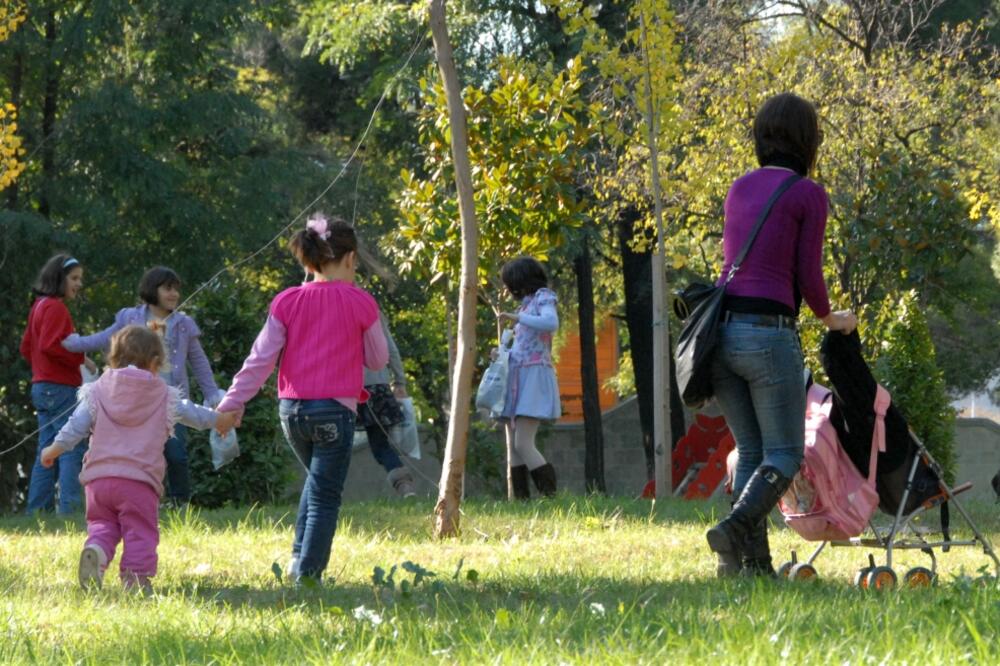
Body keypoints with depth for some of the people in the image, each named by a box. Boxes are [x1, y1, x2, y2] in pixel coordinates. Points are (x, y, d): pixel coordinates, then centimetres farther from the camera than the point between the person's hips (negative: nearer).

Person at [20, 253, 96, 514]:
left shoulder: (39, 306, 17)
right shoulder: (55, 307, -12)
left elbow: (26, 348, 21)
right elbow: (49, 345, -22)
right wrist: (81, 359, -14)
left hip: (43, 387, 10)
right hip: (61, 389, -10)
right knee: (73, 449, -10)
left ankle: (38, 509, 11)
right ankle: (69, 507, -16)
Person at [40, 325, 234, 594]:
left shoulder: (97, 392, 9)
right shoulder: (165, 397, 9)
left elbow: (76, 425, 5)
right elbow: (191, 413, 24)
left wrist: (55, 449, 19)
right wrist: (219, 420, 43)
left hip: (98, 476, 2)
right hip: (139, 480, -2)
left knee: (102, 524, 11)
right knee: (140, 531, 1)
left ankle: (96, 549, -19)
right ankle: (137, 575, -15)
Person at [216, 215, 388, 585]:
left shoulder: (287, 302, 2)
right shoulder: (359, 303, -5)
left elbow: (261, 358, -2)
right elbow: (377, 359, 6)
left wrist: (232, 402, -1)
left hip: (292, 410, 4)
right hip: (334, 410, -4)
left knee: (318, 480, 26)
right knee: (324, 497, 2)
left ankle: (300, 558, 18)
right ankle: (307, 575, -4)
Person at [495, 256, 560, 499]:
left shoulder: (543, 298, 0)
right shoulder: (526, 305, 22)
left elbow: (551, 323, -22)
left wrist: (516, 317, -18)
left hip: (534, 378, -8)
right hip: (517, 378, 8)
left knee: (523, 444, -18)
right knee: (512, 446, 0)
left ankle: (550, 495, -17)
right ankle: (516, 498, -3)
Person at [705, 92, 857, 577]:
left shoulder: (740, 188, 16)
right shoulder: (808, 194, -2)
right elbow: (808, 277, -3)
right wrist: (831, 319, 16)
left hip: (721, 331, 6)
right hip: (769, 332, -6)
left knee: (751, 452, 13)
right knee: (784, 455, 1)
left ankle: (754, 562, 2)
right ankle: (736, 528, -23)